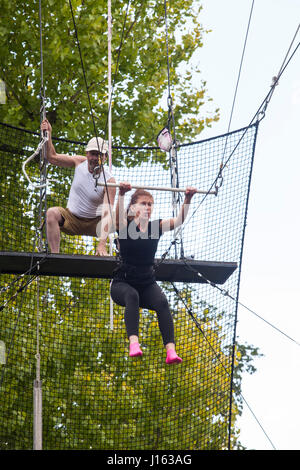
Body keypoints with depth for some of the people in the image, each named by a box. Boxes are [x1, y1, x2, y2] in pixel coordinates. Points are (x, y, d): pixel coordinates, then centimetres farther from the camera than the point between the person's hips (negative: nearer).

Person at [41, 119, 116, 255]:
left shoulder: (109, 181, -22)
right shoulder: (80, 162, -8)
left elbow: (107, 213, -31)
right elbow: (52, 157, 1)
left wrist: (102, 244, -43)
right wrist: (48, 135, -16)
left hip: (93, 222, -2)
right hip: (71, 218, 2)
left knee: (108, 223, -32)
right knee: (52, 212, -28)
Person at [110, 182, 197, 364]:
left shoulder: (156, 227, 6)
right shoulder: (125, 226, -4)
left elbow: (179, 220, -9)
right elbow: (118, 216, -28)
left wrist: (188, 199, -24)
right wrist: (121, 194, -45)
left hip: (147, 284, 3)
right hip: (122, 283, -3)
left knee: (162, 303, -28)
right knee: (132, 296, -37)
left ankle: (171, 351, -41)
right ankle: (134, 343, -50)